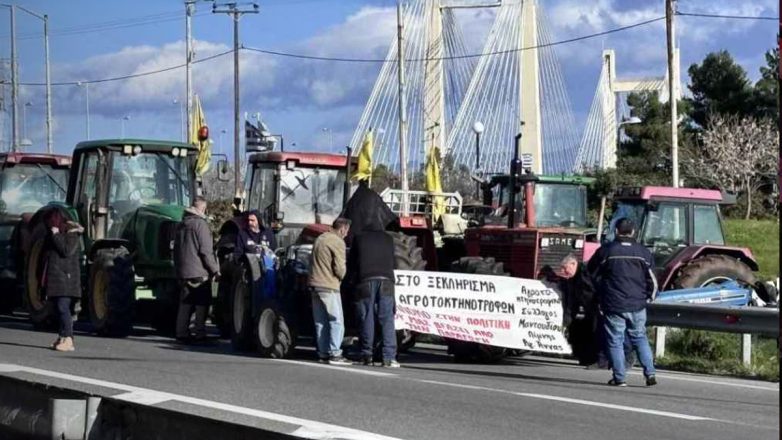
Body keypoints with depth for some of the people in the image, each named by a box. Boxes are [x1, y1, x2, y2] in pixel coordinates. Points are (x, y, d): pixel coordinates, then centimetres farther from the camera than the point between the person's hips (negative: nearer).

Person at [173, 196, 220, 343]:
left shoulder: (181, 225, 14)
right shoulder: (200, 224, -11)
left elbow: (176, 249, 19)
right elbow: (206, 251, -15)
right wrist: (215, 270, -11)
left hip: (183, 271, 7)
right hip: (199, 272, -7)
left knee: (185, 303, 10)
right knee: (202, 304, -2)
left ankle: (182, 333, 8)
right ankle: (200, 333, -5)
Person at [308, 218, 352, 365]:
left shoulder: (320, 239, 17)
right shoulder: (337, 242, -10)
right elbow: (339, 268, -16)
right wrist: (342, 276, 5)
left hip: (314, 285, 9)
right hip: (329, 286, -9)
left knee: (321, 322, 11)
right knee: (336, 321, -6)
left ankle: (323, 353, 11)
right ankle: (334, 354, -11)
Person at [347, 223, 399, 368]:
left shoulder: (359, 239, 19)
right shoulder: (388, 239, 23)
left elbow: (351, 263, 20)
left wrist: (353, 279, 32)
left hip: (365, 281, 0)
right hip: (385, 281, 0)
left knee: (367, 319, 3)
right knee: (387, 320, -4)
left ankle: (367, 356, 3)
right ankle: (389, 357, -12)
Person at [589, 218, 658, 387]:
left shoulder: (605, 251, -3)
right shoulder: (643, 253, 2)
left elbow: (594, 276, 7)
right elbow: (652, 281, 6)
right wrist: (647, 297, 21)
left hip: (613, 306, -2)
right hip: (637, 305, 3)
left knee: (615, 341, 4)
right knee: (640, 338, 14)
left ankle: (619, 378, 1)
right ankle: (650, 374, 4)